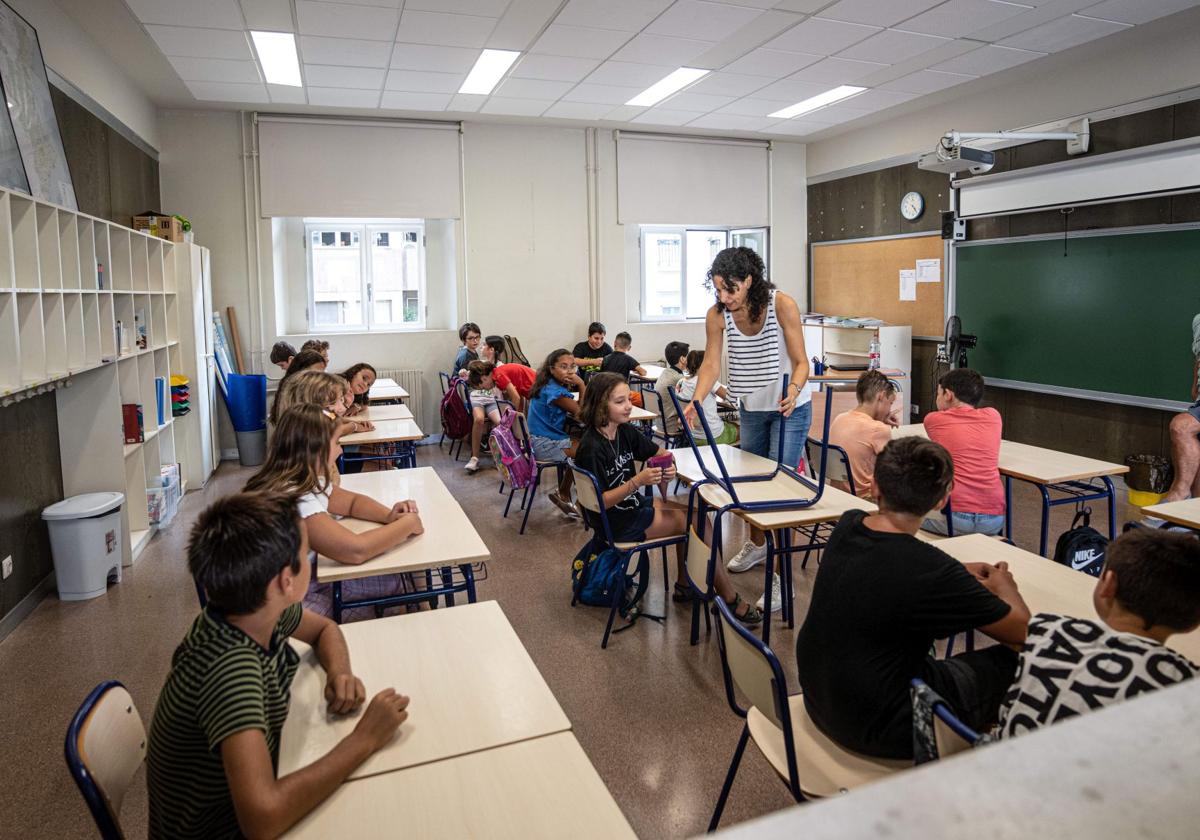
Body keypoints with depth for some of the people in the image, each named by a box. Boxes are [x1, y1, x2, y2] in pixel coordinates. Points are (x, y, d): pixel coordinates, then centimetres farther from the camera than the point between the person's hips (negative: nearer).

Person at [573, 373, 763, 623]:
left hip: (634, 504, 8)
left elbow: (660, 452, 12)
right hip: (615, 522, -8)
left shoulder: (624, 432, 0)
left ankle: (685, 585, 19)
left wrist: (668, 467, -10)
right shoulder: (591, 448, -24)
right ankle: (731, 601, 4)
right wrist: (637, 481, -32)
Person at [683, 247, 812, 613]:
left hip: (789, 407, -5)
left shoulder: (782, 305, -23)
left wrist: (793, 391, -42)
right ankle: (757, 545, 44)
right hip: (751, 407, 5)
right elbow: (711, 365, -15)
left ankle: (781, 575, -4)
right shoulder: (717, 315, -13)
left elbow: (800, 362, -22)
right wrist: (695, 402, -32)